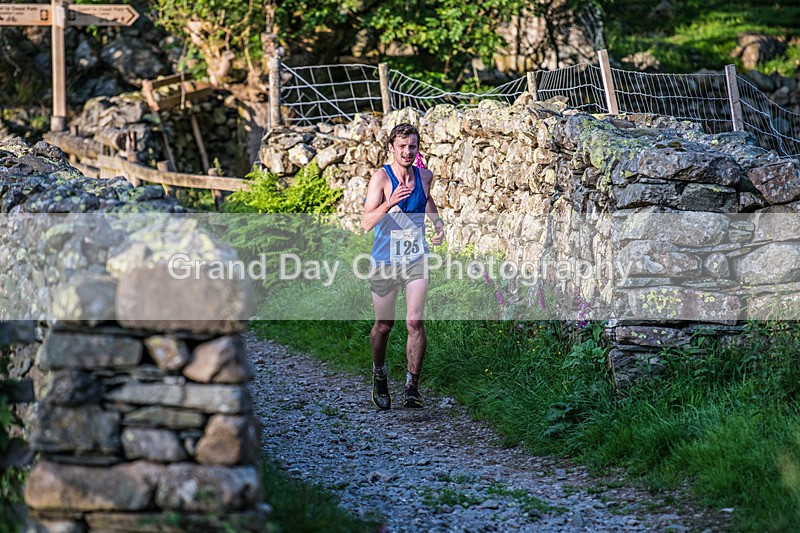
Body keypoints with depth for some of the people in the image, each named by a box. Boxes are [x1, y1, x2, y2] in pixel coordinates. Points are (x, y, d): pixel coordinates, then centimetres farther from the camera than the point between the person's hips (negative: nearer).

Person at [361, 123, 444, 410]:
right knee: (384, 325, 10)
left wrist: (438, 222, 11)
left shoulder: (424, 176, 1)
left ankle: (412, 387, -6)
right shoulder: (381, 177, -12)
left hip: (416, 260, 2)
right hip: (385, 261, -2)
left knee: (415, 322, -12)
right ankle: (379, 377, 35)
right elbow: (366, 223, -22)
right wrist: (390, 203, -38)